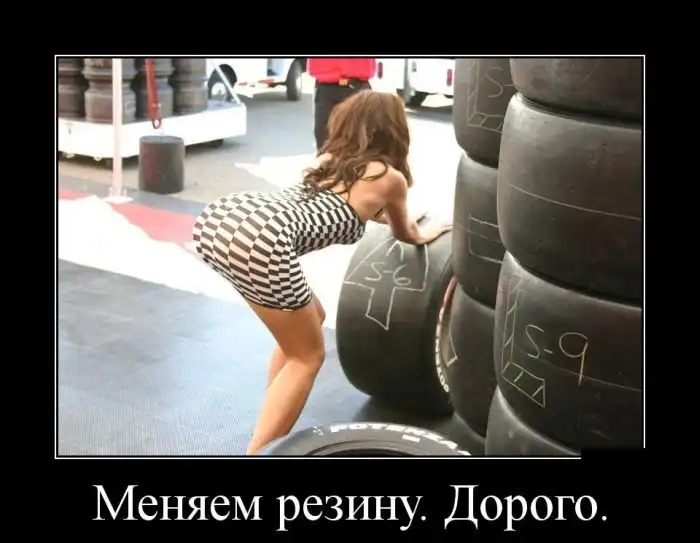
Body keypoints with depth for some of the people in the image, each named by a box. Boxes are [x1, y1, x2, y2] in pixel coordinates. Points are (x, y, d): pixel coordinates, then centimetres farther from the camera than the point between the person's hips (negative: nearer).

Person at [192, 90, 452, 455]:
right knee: (307, 356, 13)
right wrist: (427, 233, 56)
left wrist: (383, 214, 70)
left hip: (218, 218, 8)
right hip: (261, 240, -8)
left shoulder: (331, 157, 31)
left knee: (307, 319, 26)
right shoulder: (390, 177, 15)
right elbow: (406, 235, 35)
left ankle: (270, 433, 34)